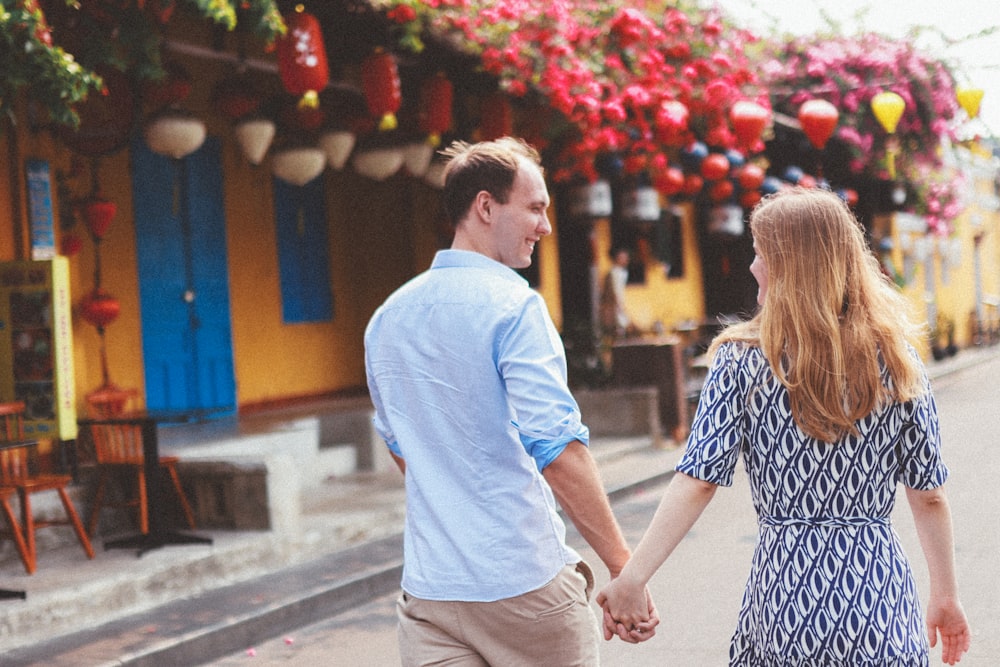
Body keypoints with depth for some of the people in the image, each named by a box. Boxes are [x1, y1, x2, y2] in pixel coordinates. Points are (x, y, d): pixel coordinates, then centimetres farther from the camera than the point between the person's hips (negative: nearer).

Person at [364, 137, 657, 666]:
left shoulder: (386, 318, 10)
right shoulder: (513, 305, -13)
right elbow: (558, 449, -21)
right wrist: (624, 566, -17)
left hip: (428, 586, 5)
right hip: (523, 582, -5)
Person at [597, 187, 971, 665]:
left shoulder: (743, 361, -6)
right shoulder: (898, 361, 0)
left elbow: (697, 482, -13)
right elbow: (929, 497, 3)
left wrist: (632, 578, -11)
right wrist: (946, 596, 14)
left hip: (786, 591, -1)